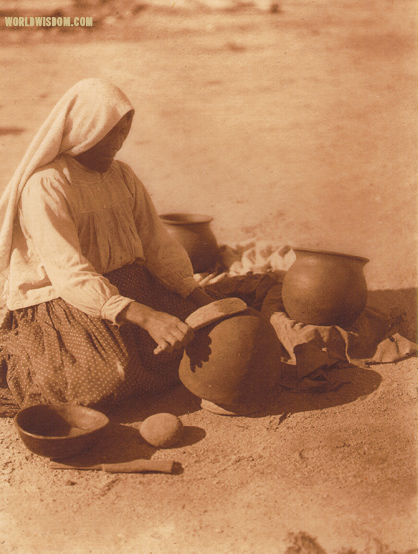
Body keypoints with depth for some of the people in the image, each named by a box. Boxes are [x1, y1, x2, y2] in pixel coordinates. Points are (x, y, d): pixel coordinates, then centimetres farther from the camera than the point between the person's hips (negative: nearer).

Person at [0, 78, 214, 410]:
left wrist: (199, 296, -8)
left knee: (198, 339, -10)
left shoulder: (122, 177, 7)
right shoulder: (44, 187, -17)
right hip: (58, 300, -6)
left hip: (127, 287, 7)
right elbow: (70, 274, -27)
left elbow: (157, 242, 7)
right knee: (112, 380, -27)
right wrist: (144, 316, -38)